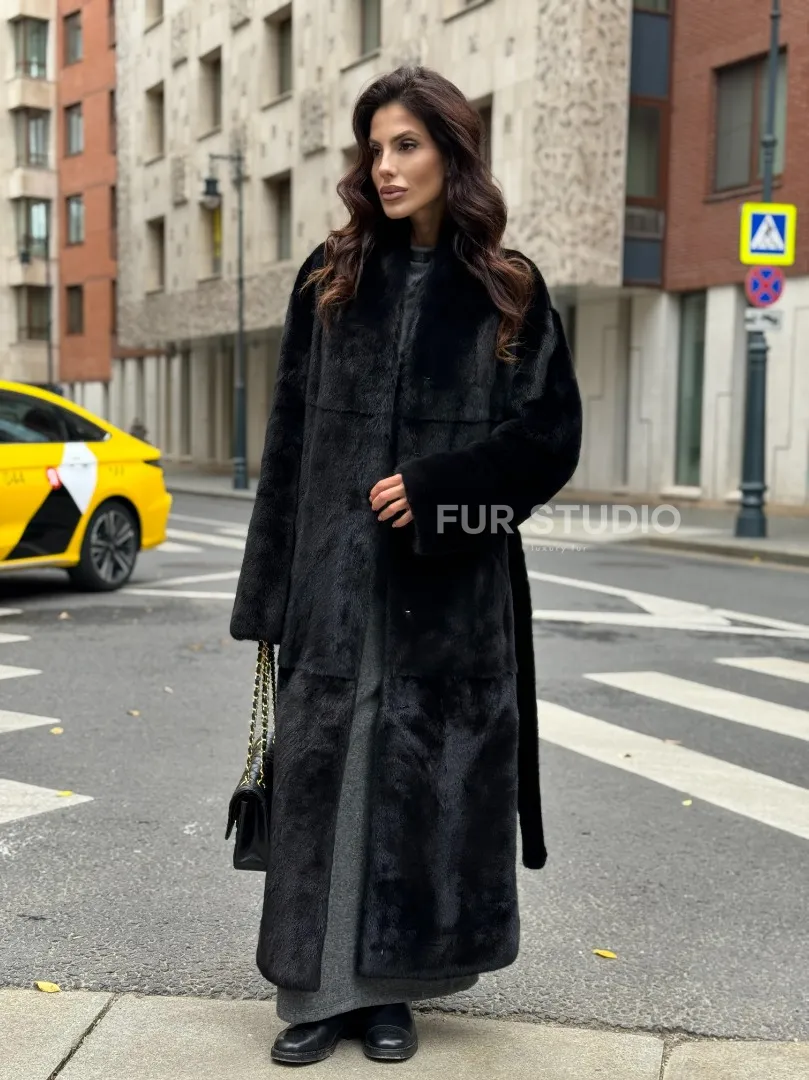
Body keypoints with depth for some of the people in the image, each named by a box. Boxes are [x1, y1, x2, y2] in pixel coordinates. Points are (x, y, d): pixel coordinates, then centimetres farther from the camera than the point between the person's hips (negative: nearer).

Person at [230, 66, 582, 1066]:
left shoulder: (509, 291, 3)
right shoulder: (329, 279, 7)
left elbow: (552, 437, 0)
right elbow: (288, 441, 5)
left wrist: (436, 490, -14)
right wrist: (270, 588, 0)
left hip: (453, 583, -1)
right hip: (337, 575, 1)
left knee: (427, 775, 4)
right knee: (324, 766, 2)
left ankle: (388, 984, 20)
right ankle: (318, 985, 16)